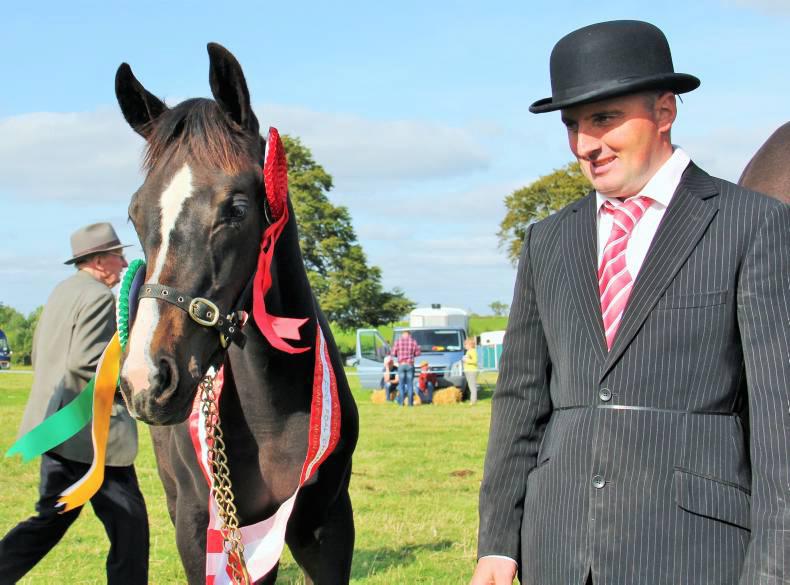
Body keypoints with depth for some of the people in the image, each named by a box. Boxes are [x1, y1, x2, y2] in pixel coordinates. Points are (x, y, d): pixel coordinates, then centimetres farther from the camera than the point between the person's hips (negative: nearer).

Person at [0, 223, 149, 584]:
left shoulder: (62, 292, 15)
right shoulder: (98, 297, -14)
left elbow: (39, 356, 21)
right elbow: (84, 363, -24)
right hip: (92, 432, -10)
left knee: (51, 519, 18)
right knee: (128, 522, 2)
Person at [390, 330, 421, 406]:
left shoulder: (397, 341, -1)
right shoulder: (413, 341, -1)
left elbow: (393, 353, 0)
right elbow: (417, 353, 1)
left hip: (401, 365, 0)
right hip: (410, 365, 0)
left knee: (401, 384, 7)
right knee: (410, 384, 5)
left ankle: (401, 402, 2)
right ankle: (410, 402, 2)